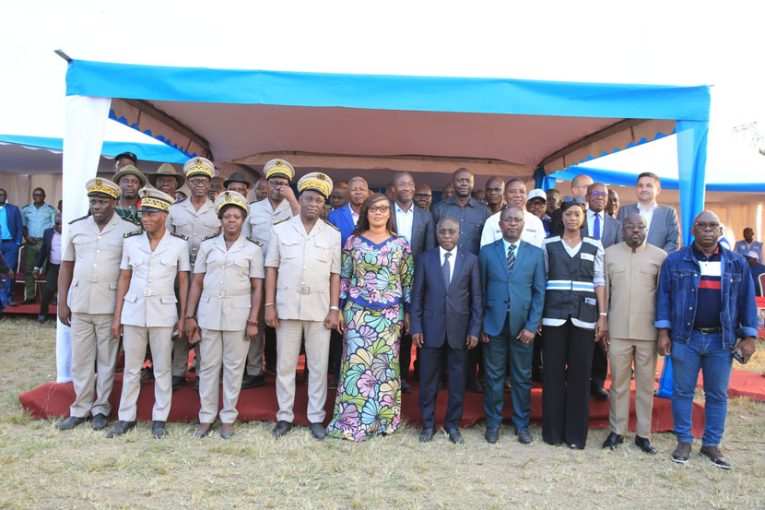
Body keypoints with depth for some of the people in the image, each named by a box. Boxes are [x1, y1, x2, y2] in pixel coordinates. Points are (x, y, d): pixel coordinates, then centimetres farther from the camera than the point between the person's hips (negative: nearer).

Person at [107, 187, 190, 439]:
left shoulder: (179, 243, -3)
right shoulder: (130, 241, 3)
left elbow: (183, 282, 1)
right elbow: (124, 278, 8)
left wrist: (183, 317, -3)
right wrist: (117, 315, 5)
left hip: (163, 313, -2)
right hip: (133, 311, 2)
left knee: (162, 369, 6)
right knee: (131, 368, 11)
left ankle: (160, 418, 18)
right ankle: (126, 417, 24)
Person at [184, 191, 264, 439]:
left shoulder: (253, 249, 2)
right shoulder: (207, 245, 7)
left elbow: (257, 288, 0)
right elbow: (196, 283, 6)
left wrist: (253, 321, -6)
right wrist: (190, 317, 2)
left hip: (238, 314, -1)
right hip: (209, 312, 2)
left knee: (234, 367, 5)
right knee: (208, 366, 7)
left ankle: (228, 418, 18)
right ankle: (207, 417, 19)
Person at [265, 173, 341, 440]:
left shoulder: (333, 234, 4)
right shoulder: (280, 230, 4)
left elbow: (335, 274, 4)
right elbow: (271, 269, 3)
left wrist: (334, 309, -2)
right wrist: (269, 305, -2)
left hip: (320, 309, 0)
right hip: (287, 306, 0)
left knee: (318, 366, 6)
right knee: (284, 365, 7)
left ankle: (316, 417, 18)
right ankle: (284, 416, 19)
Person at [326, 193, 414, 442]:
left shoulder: (400, 244, 3)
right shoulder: (353, 241, 3)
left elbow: (408, 280, 6)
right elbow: (344, 277, 5)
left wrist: (408, 312, 4)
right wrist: (339, 309, 2)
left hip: (390, 314, 1)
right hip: (357, 312, 0)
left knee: (385, 365, 6)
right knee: (356, 364, -1)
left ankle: (382, 419, 19)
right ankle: (352, 419, 10)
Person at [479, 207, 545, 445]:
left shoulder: (536, 253, 4)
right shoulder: (487, 252, 3)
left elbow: (539, 292, 1)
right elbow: (481, 290, 3)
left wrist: (532, 326, -6)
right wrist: (481, 324, -2)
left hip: (523, 325, 0)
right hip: (493, 324, 0)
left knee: (522, 377, 9)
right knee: (493, 376, 8)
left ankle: (522, 424, 25)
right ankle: (493, 423, 22)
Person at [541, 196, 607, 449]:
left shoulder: (594, 246, 8)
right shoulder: (549, 244, 6)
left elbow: (599, 283, 7)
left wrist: (603, 315, 1)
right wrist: (536, 315, -1)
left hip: (584, 317, 1)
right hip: (554, 315, 0)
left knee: (580, 373, 3)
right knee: (553, 373, 4)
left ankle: (576, 432, 15)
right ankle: (552, 430, 16)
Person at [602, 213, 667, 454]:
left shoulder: (660, 256, 2)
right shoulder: (609, 254, 3)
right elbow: (603, 290, 5)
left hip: (648, 331, 0)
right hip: (618, 330, 0)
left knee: (646, 384, 9)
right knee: (618, 383, 8)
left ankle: (643, 434, 21)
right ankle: (616, 431, 20)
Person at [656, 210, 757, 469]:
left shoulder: (737, 263, 5)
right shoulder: (675, 260, -1)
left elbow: (746, 301, 6)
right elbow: (664, 296, -1)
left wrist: (749, 337, 2)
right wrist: (663, 332, -6)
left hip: (721, 340, 2)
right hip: (685, 338, -1)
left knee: (718, 395, 10)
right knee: (683, 391, 7)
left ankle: (711, 444, 24)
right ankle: (684, 440, 20)